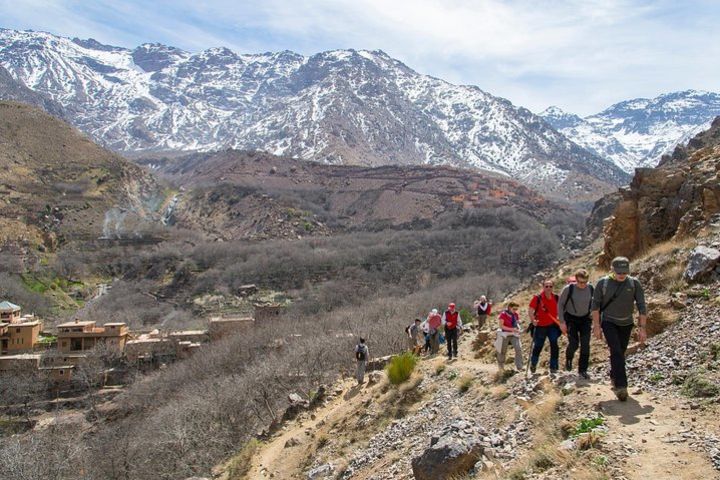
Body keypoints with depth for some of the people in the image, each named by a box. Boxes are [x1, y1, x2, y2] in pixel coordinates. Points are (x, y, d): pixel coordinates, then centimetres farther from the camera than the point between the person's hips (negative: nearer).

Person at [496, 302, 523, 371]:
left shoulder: (516, 314, 1)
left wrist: (518, 328, -7)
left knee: (519, 348, -14)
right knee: (503, 351, 9)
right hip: (505, 334, -3)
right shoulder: (503, 314, -14)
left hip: (514, 334, 3)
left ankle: (519, 367, -7)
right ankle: (501, 365, 34)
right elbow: (501, 326, -16)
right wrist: (512, 329, -24)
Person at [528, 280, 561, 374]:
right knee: (538, 346, 9)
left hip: (553, 325, 2)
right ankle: (533, 364, 32)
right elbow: (530, 311, -12)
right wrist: (533, 320, -27)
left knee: (554, 346, -7)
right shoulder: (537, 298, -11)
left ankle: (554, 367, 4)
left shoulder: (556, 297, 0)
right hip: (540, 326, -2)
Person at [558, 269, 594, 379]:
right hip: (571, 318, -2)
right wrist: (562, 322, -11)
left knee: (585, 345, -6)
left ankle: (582, 370, 5)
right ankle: (568, 359, 21)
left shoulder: (591, 288, -10)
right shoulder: (568, 289, -18)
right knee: (573, 343, -12)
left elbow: (593, 304, 7)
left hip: (585, 318, 3)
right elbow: (560, 304, -9)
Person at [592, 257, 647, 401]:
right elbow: (595, 304, -2)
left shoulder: (634, 283, -6)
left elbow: (642, 306, -5)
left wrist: (642, 327, -10)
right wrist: (597, 325, -6)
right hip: (609, 322, -2)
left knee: (620, 353, 11)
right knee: (616, 352, -16)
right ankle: (621, 387, -20)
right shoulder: (603, 283, -8)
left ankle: (614, 378, 33)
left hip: (626, 324, 2)